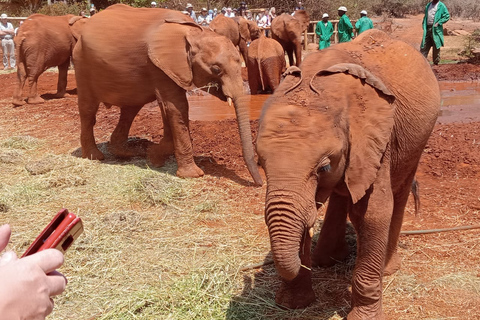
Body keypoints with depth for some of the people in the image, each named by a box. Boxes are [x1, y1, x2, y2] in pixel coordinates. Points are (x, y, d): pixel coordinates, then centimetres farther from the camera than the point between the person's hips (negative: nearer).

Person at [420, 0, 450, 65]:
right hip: (427, 29, 5)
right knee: (424, 46, 2)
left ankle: (436, 62, 11)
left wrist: (438, 23, -13)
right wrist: (424, 27, 11)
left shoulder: (441, 6, -3)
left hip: (435, 30, -5)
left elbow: (447, 16, -5)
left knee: (436, 47, 2)